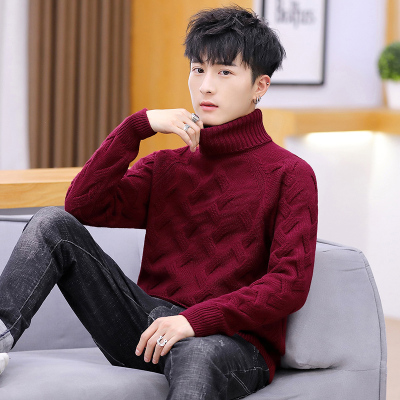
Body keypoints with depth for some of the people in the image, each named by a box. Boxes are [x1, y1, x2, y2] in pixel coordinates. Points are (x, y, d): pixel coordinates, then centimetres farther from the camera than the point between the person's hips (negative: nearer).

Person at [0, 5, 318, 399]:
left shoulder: (288, 175, 4)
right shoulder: (165, 166, 20)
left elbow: (290, 283, -8)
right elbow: (84, 206, 4)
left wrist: (196, 319, -19)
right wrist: (138, 125, -3)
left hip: (231, 340, -5)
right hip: (146, 329, 5)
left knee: (197, 356, -43)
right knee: (54, 223, -11)